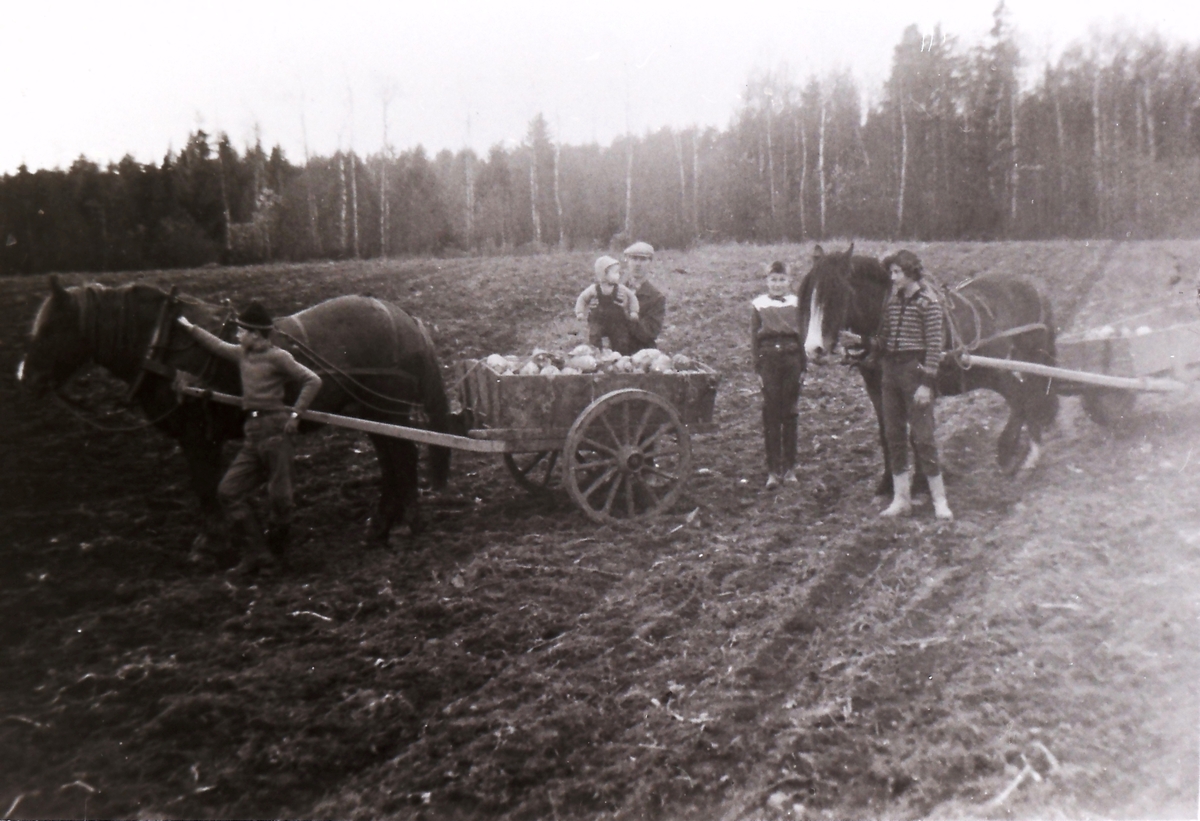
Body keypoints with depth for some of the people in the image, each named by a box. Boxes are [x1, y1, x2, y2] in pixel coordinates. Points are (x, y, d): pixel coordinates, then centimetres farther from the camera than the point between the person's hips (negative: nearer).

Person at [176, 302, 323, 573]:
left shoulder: (277, 357, -6)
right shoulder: (241, 354, 15)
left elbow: (312, 381, -10)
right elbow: (217, 346, 33)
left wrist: (295, 414, -13)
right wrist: (189, 327, 41)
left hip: (274, 430, -8)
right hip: (252, 434, 8)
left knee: (279, 495, -2)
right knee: (229, 491, 4)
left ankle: (274, 549, 16)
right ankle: (256, 552, 7)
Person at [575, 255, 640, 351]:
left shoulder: (620, 289, -6)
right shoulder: (594, 288, -8)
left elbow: (632, 297, 5)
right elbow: (582, 298, 4)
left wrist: (633, 312, -3)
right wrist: (580, 312, -3)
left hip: (616, 321, 2)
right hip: (598, 320, -1)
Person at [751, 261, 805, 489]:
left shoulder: (796, 304, 7)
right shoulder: (759, 305, 5)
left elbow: (803, 335, 9)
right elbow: (754, 339, 5)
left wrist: (803, 367, 2)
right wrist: (757, 369, -2)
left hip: (792, 358, 1)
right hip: (768, 359, -1)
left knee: (789, 414, 7)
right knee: (771, 415, -1)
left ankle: (789, 468, 16)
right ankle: (773, 471, 3)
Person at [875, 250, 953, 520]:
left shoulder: (928, 303, -10)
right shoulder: (892, 300, 10)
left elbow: (935, 345, -13)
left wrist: (927, 383, -17)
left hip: (914, 370, -7)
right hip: (890, 371, 7)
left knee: (922, 436, -4)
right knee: (894, 435, 9)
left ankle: (940, 500, 6)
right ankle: (901, 498, 18)